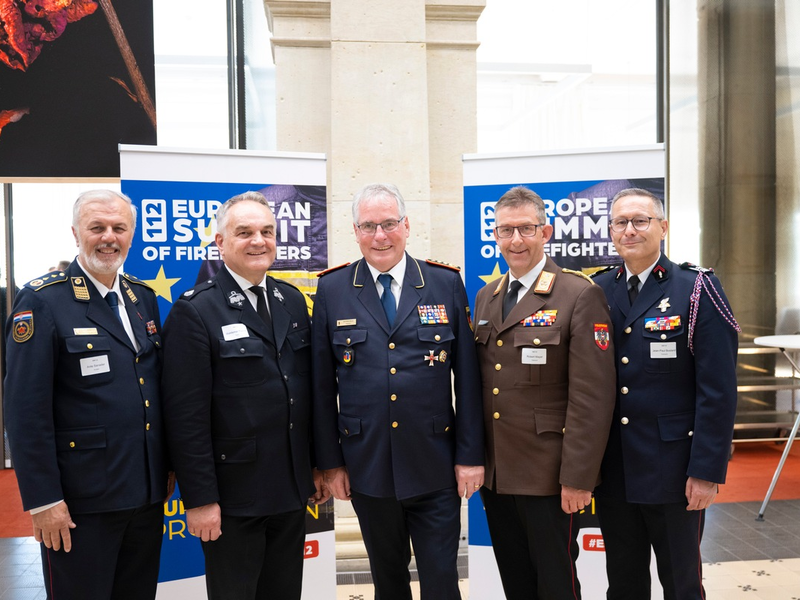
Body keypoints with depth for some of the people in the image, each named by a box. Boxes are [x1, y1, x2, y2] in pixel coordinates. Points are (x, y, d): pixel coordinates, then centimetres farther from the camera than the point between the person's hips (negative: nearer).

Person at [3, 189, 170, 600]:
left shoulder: (144, 298, 8)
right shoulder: (42, 302, -11)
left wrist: (166, 470, 13)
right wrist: (42, 500, -15)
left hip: (147, 496, 6)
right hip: (81, 502, -6)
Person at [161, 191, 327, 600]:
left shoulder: (293, 301, 7)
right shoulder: (195, 312, -11)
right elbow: (186, 415, -14)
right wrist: (200, 499, -14)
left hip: (293, 490, 6)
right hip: (233, 496, -5)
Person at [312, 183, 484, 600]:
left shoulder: (447, 284, -2)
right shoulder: (332, 290, -1)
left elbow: (467, 377, -1)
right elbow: (322, 386, 2)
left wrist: (471, 455, -2)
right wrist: (330, 461, 1)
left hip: (435, 468, -1)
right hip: (366, 468, 1)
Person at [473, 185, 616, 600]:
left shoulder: (580, 296, -11)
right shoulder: (485, 298, 10)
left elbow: (592, 397, -15)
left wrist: (577, 477, -17)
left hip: (548, 476, -6)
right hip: (494, 473, 6)